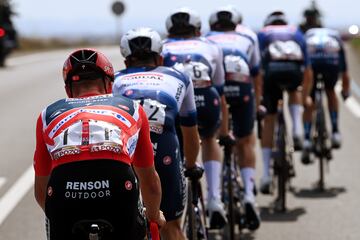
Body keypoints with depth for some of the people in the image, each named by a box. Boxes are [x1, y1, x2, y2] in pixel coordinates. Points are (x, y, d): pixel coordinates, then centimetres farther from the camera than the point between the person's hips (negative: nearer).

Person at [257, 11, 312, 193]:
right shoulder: (297, 33, 36)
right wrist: (305, 97, 51)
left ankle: (266, 174, 8)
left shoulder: (261, 34, 33)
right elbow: (307, 72, 39)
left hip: (271, 69, -1)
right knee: (294, 91, 37)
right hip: (294, 70, 1)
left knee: (269, 121, 13)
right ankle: (297, 131, 13)